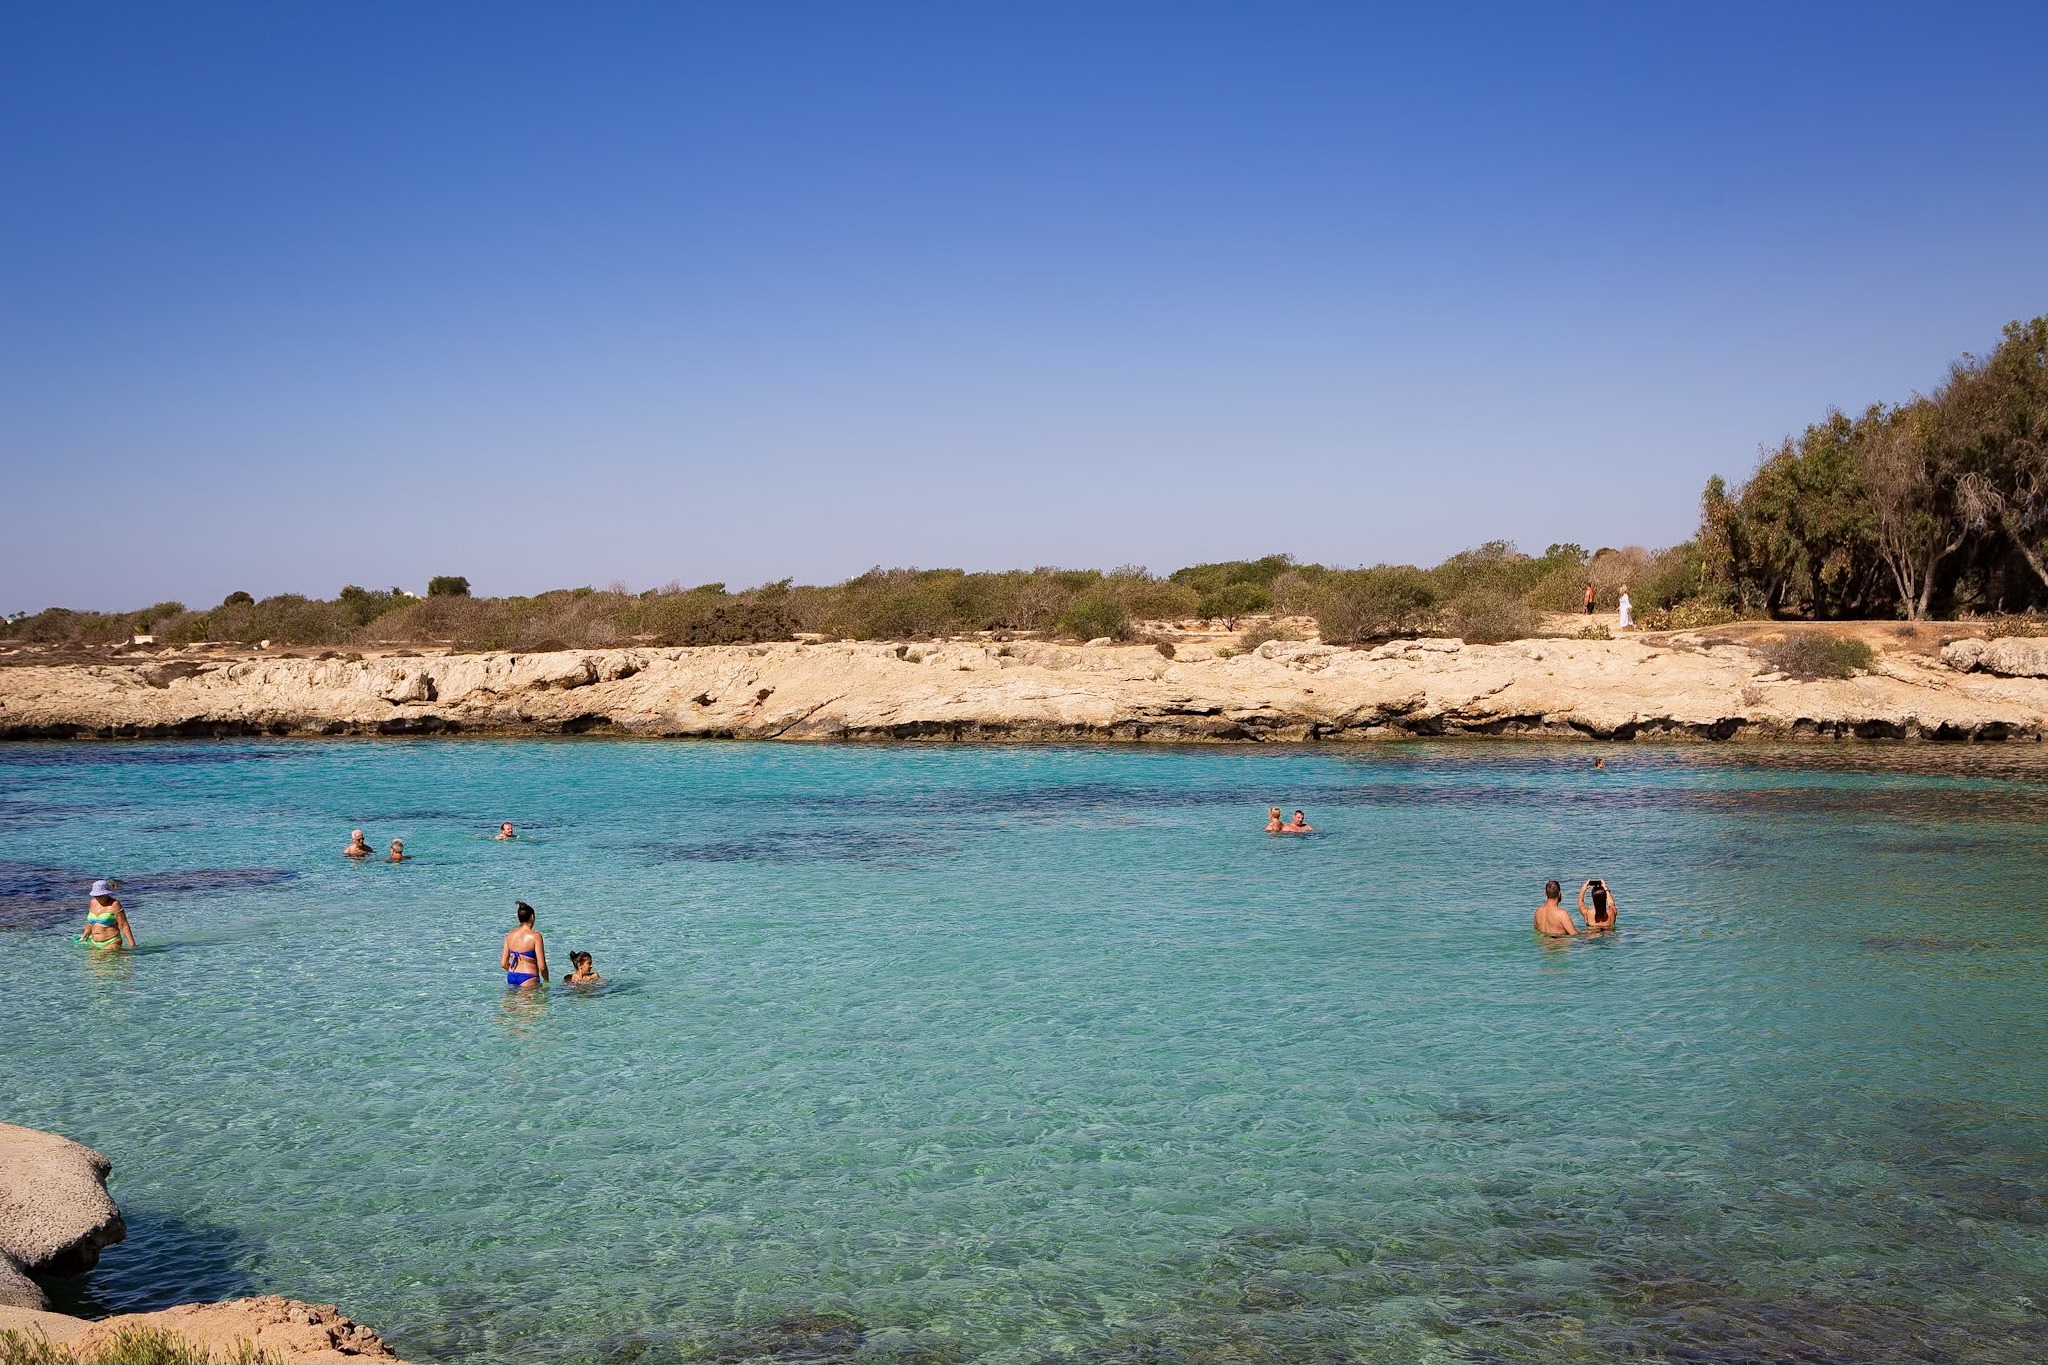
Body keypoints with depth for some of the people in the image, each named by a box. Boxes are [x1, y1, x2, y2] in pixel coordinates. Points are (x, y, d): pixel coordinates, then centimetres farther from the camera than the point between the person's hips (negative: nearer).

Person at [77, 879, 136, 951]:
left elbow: (124, 925, -12)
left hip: (112, 943, -7)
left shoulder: (114, 904, -9)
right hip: (94, 944, 7)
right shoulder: (93, 902, 10)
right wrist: (84, 937, 31)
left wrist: (132, 945, -15)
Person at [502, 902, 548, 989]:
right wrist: (546, 981, 4)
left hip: (511, 978, 6)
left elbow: (503, 964, 10)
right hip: (528, 980, -6)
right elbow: (542, 967, -12)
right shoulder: (535, 936, -10)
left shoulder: (510, 935, 6)